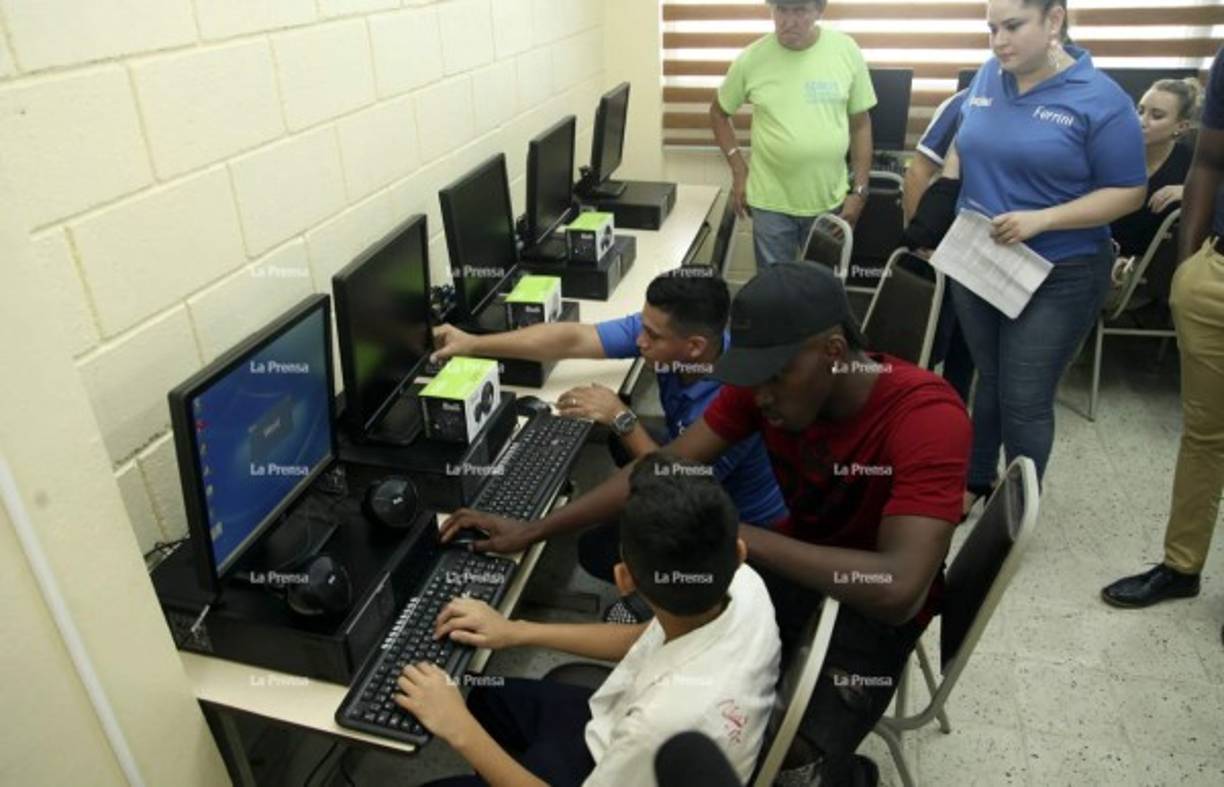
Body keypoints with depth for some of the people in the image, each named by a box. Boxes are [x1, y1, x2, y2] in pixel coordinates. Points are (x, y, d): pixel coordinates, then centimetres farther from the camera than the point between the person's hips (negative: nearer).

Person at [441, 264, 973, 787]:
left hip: (881, 601, -4)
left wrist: (742, 538, -35)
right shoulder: (763, 385, -15)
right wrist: (533, 531, -18)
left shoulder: (927, 417, -32)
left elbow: (899, 591, -39)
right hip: (799, 558, 5)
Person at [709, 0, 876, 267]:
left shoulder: (846, 50, -6)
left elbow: (860, 124, 3)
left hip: (830, 203, 1)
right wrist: (739, 170, -2)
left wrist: (859, 190, 0)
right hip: (771, 204, -1)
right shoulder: (751, 59, -8)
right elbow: (719, 113, 7)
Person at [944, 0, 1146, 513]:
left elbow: (1128, 193, -11)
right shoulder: (988, 77, 2)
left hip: (1058, 277, -4)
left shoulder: (1100, 99, -13)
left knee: (1025, 400, 2)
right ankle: (975, 481, 36)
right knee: (988, 382, 18)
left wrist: (1041, 219, -23)